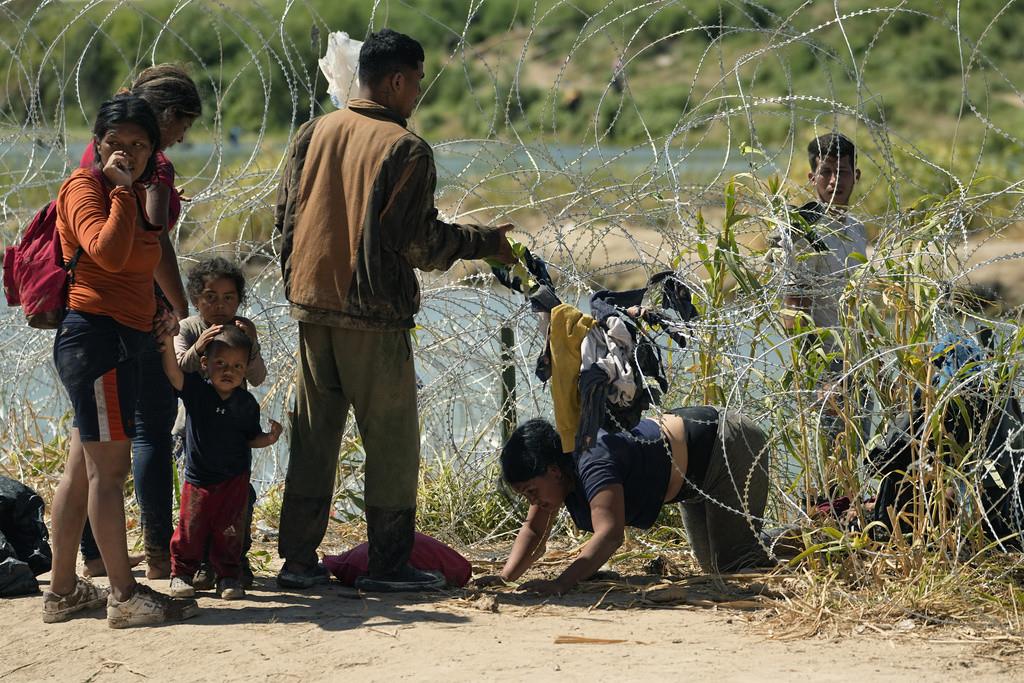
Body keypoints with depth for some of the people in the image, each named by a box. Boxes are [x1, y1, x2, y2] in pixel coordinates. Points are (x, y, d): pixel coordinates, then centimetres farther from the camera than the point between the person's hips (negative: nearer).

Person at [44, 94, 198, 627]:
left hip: (122, 338, 10)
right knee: (108, 468, -8)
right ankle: (124, 596, -7)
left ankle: (63, 591, 16)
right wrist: (122, 189, -20)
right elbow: (107, 252, -28)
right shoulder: (84, 189, -10)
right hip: (96, 336, -10)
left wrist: (156, 316, 15)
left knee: (83, 470, 12)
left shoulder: (134, 195, 19)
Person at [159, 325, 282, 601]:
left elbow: (252, 438, 7)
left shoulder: (246, 403, -3)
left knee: (229, 532, 5)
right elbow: (173, 372, -25)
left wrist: (269, 438, -14)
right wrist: (168, 339, -37)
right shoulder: (196, 389, -9)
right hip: (198, 478, -1)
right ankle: (181, 573, 19)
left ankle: (229, 576, 16)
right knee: (190, 529, 4)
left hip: (234, 480, 1)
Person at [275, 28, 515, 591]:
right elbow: (418, 241, -11)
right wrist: (487, 243, 1)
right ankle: (388, 564, 5)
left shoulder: (313, 134, 6)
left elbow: (286, 214, 11)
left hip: (311, 305, 6)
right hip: (373, 313, -6)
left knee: (313, 434, 12)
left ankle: (298, 560, 12)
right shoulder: (406, 149, -11)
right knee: (392, 440, 4)